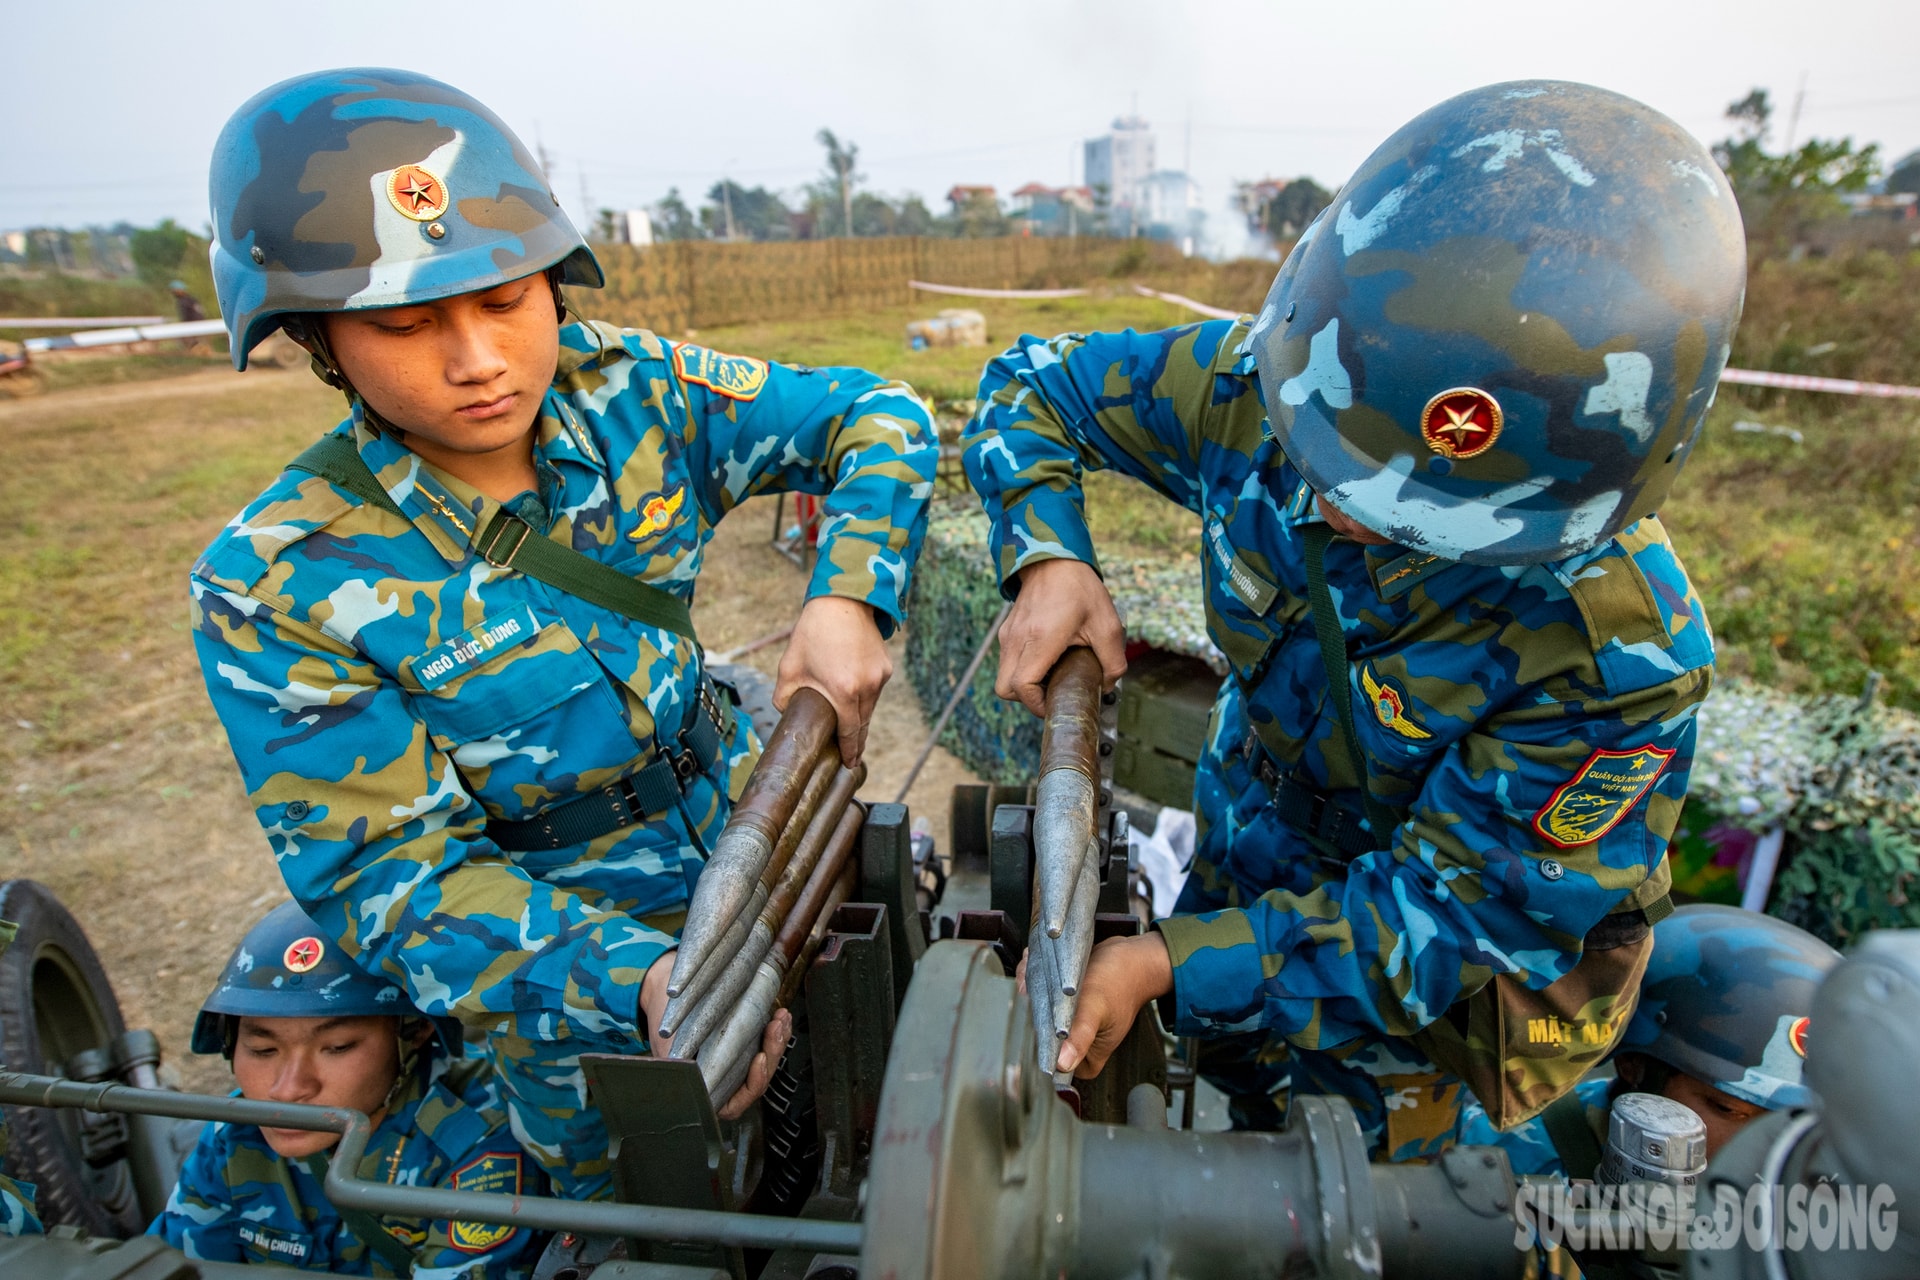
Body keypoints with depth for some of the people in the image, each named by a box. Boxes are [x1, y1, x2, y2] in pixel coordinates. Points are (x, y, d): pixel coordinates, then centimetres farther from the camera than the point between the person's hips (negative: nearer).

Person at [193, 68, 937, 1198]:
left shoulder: (630, 390, -16)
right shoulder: (279, 584, -23)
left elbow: (878, 419, -10)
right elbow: (392, 873, -23)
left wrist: (849, 599, -28)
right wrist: (638, 981, -39)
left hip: (752, 824, 4)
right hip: (567, 950, -2)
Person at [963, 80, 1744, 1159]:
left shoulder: (1622, 657, -36)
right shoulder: (1260, 387, -26)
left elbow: (1437, 920, -29)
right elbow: (1038, 383, -11)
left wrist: (1175, 964, -36)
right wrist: (1047, 560, -29)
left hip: (1427, 996, -3)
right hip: (1247, 848, 4)